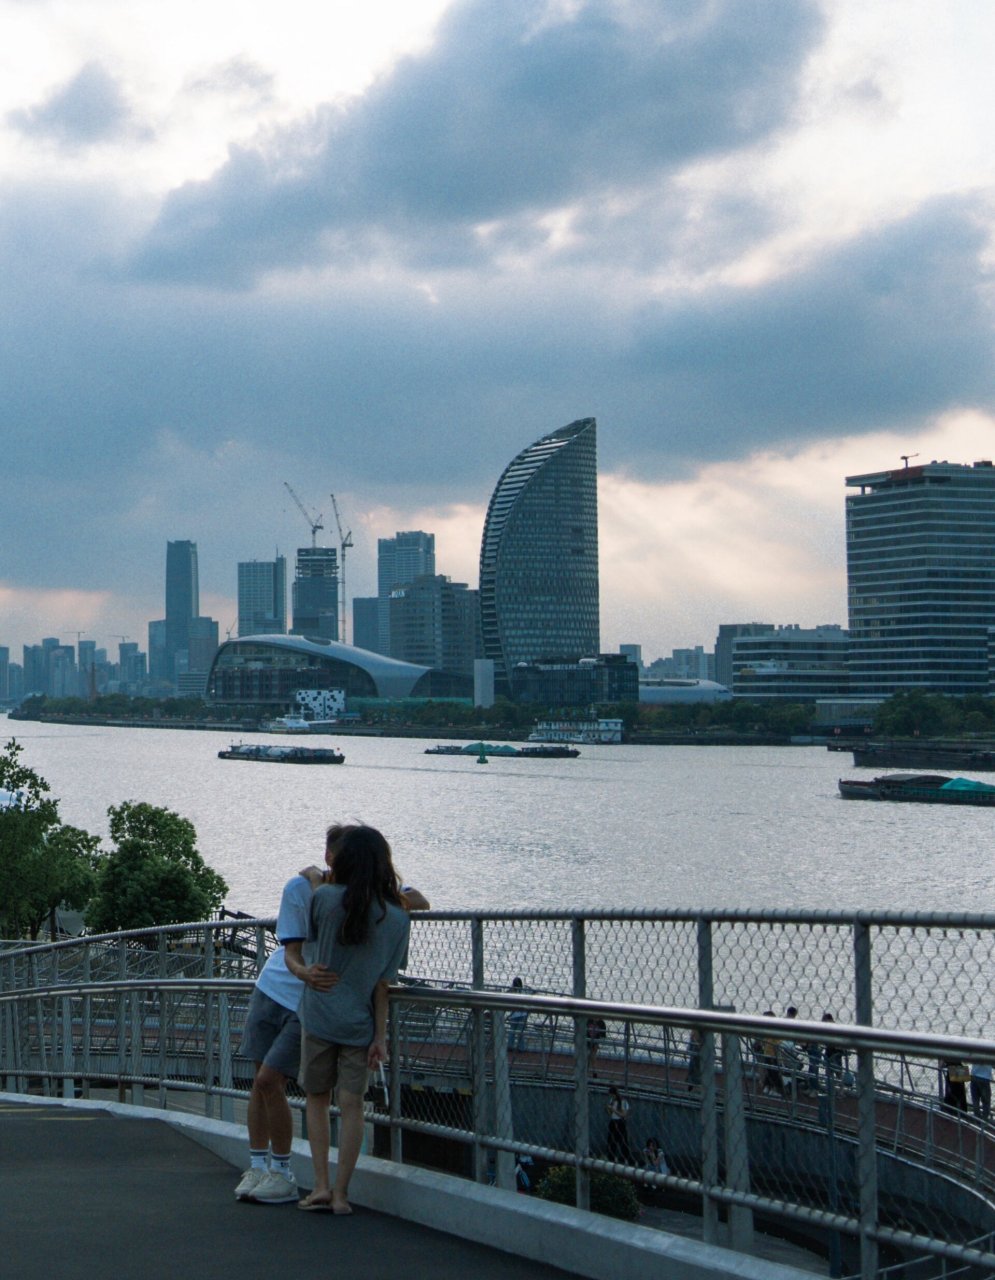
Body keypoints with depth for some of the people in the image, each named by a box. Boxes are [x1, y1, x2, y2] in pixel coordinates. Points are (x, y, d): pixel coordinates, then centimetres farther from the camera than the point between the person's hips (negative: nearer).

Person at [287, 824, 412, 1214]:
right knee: (351, 1104, 5)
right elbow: (382, 984, -3)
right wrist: (381, 1037, -1)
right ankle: (340, 1194, 6)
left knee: (317, 1098, 13)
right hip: (360, 1023, 1)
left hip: (319, 1016, -1)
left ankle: (321, 1186, 9)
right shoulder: (398, 918, -4)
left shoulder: (324, 898, -10)